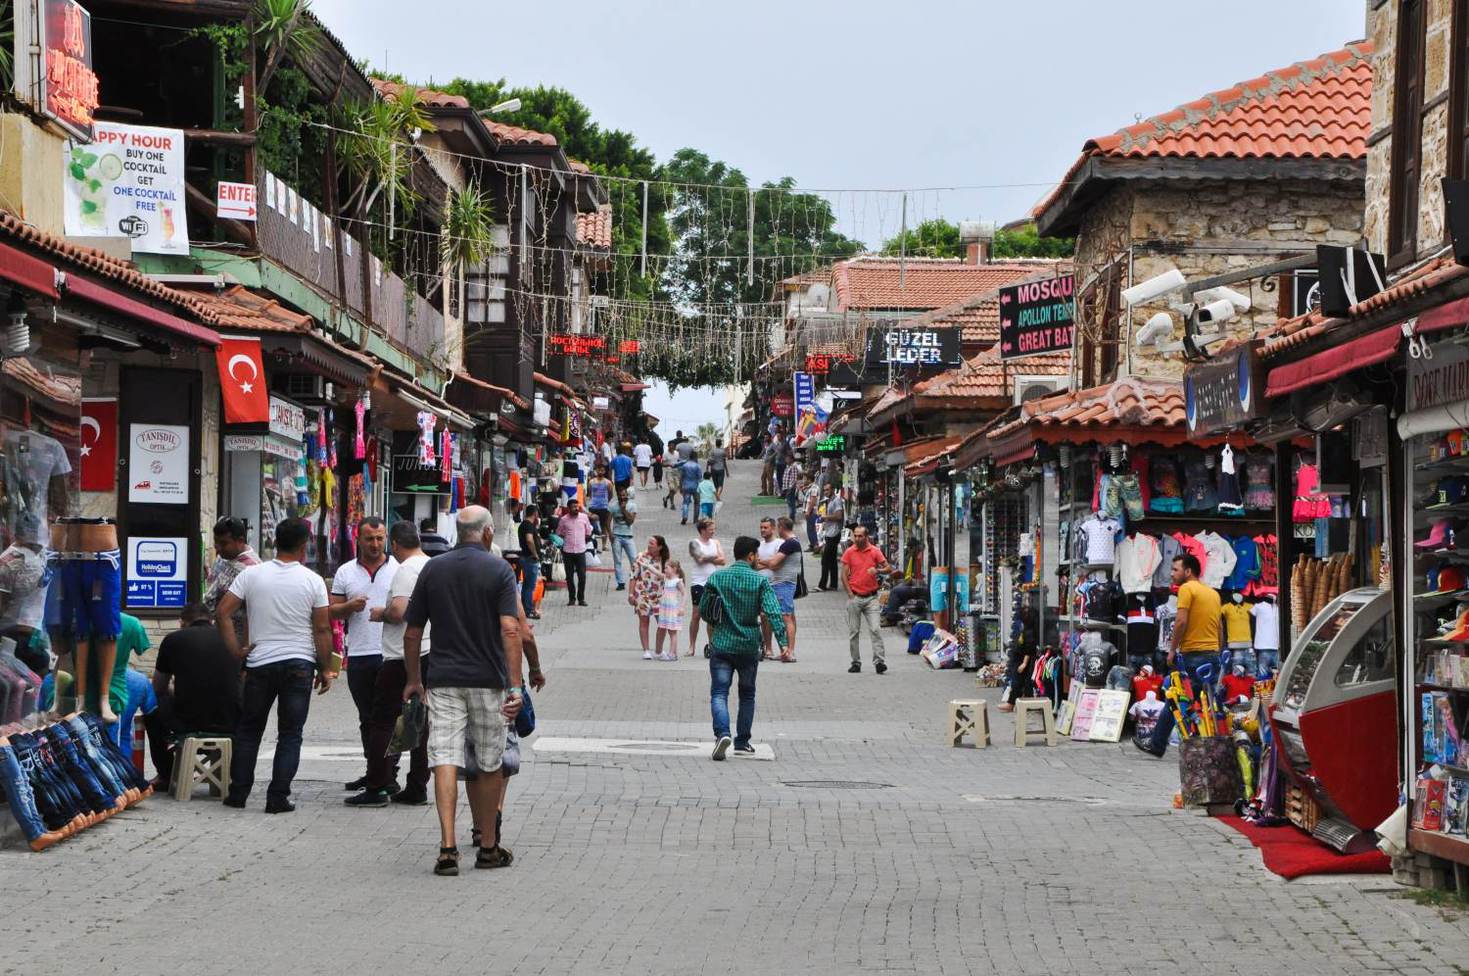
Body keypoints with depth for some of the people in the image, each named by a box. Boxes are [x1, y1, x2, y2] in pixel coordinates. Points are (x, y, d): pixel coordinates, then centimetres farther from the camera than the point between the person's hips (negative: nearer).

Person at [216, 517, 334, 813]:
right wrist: (325, 669, 3)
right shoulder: (312, 581, -5)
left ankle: (238, 792, 14)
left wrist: (236, 650, 3)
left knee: (248, 730, 14)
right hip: (300, 664, -1)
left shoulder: (251, 575, -1)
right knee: (290, 734, 5)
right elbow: (323, 629, -5)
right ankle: (278, 797, 0)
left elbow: (222, 613, -4)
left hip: (260, 663, 2)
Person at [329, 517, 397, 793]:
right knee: (367, 718, 10)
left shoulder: (400, 570, 4)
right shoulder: (345, 572, 11)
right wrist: (350, 606, -8)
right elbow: (332, 612, 12)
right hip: (359, 656, 3)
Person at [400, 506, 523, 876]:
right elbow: (510, 630, -13)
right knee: (489, 766, 11)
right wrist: (515, 686, -14)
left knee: (445, 760, -5)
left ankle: (448, 846, -19)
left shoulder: (433, 569, 6)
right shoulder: (499, 569, -3)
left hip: (443, 679, 1)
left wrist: (413, 680, 20)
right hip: (488, 680, -1)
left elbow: (412, 633, 8)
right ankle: (488, 849, 19)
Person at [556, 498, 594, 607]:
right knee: (569, 576, 4)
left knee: (582, 576, -4)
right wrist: (568, 539, 4)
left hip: (581, 550, 0)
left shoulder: (584, 517, 0)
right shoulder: (563, 519, -2)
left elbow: (588, 532, 11)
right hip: (568, 551, 0)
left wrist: (580, 540, 7)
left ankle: (581, 598, 6)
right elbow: (559, 533, 10)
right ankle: (571, 598, 14)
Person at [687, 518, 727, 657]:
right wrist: (715, 557, -2)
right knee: (696, 614, -3)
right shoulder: (694, 543, -2)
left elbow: (724, 561, 1)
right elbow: (700, 558, -17)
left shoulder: (715, 543, 12)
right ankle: (692, 646, 2)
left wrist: (706, 559, -9)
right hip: (698, 583, -4)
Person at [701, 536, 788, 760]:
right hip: (748, 647, 0)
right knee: (747, 694, 16)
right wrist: (783, 642, -19)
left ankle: (722, 733, -25)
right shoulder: (760, 581, -6)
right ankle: (742, 743, 20)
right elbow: (773, 612, -16)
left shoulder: (717, 578, 0)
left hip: (721, 645, 0)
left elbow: (703, 610, 5)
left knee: (719, 693, -1)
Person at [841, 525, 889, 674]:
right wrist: (850, 594, -4)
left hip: (871, 597, -1)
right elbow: (844, 575, 3)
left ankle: (879, 661, -12)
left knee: (875, 629, -10)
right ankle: (856, 662, 13)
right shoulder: (849, 552, 2)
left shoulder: (875, 551, 1)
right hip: (854, 597, 1)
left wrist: (877, 570, -17)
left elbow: (887, 568, 4)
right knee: (854, 632, 5)